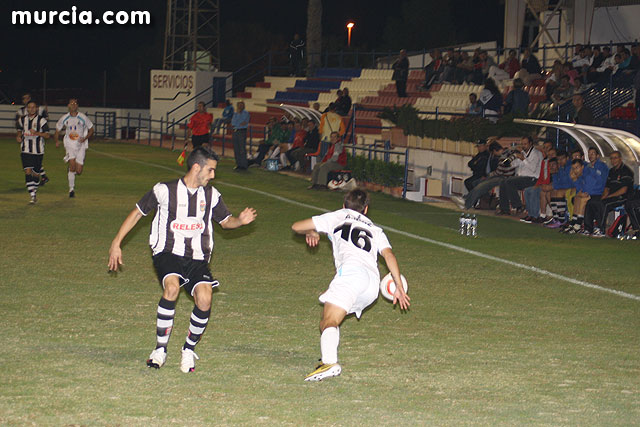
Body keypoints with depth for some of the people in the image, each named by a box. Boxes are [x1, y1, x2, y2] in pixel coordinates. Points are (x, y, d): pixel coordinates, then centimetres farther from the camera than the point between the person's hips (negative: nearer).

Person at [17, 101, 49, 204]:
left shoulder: (41, 120, -4)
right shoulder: (22, 120, 7)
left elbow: (47, 135, -6)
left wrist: (37, 133, -22)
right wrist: (18, 136, 2)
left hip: (38, 151, -2)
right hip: (25, 150, 2)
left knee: (36, 173, 8)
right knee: (28, 171, -12)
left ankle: (35, 190, 35)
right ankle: (32, 196, -14)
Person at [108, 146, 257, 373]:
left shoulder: (211, 195, 10)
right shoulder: (164, 190, -1)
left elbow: (226, 221, 22)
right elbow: (137, 213, 7)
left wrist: (241, 220, -1)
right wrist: (116, 243, 2)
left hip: (198, 258, 3)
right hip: (168, 253, -3)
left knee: (204, 299, -21)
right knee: (172, 288, -33)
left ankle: (189, 350, 3)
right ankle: (160, 349, -19)